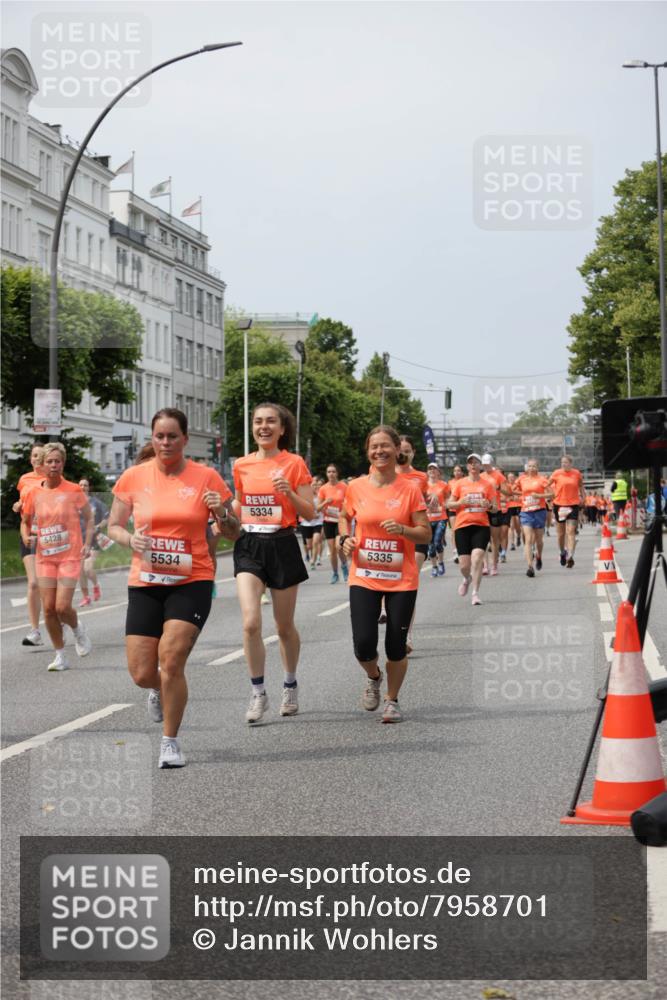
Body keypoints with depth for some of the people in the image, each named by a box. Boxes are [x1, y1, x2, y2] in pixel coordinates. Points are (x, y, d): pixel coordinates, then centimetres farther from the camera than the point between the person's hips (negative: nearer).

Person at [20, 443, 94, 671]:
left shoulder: (73, 491, -5)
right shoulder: (34, 493, 2)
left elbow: (88, 517, 5)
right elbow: (25, 521, 15)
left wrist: (87, 544, -5)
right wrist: (26, 536, -5)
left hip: (70, 556, -3)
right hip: (45, 557, 3)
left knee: (62, 607, -12)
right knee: (48, 608, 0)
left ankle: (77, 628, 23)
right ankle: (60, 656, 13)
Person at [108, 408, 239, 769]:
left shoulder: (206, 478, -2)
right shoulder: (134, 477, 1)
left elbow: (233, 533, 6)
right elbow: (114, 526, 11)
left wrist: (222, 513, -16)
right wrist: (131, 539, -10)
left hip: (192, 582, -2)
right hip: (145, 584, 2)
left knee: (171, 660, -17)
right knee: (141, 674, -1)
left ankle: (170, 741, 3)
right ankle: (158, 689, 39)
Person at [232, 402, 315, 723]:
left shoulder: (294, 464, -3)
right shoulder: (242, 465, 7)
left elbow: (310, 513, -4)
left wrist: (289, 492, -19)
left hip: (282, 546, -2)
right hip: (249, 546, 2)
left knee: (284, 627, 9)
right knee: (250, 623, -14)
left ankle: (290, 686, 32)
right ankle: (258, 693, -2)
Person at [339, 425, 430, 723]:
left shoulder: (410, 489, -4)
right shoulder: (356, 487, 0)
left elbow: (425, 534, -3)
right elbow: (345, 516, 20)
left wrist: (403, 529, -21)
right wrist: (345, 538, 1)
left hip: (402, 580, -1)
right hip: (364, 578, 1)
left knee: (396, 647, 1)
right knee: (363, 644, -8)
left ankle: (392, 700, 24)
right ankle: (373, 677, 26)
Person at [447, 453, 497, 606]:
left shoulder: (488, 484, 7)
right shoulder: (460, 484, 6)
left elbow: (495, 508, 10)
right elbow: (450, 504, 8)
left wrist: (489, 506, -13)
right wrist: (461, 502, -12)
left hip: (481, 526, -1)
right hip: (462, 526, 1)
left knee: (477, 559, -17)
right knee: (464, 564, 0)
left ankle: (475, 594, -9)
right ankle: (467, 579, 36)